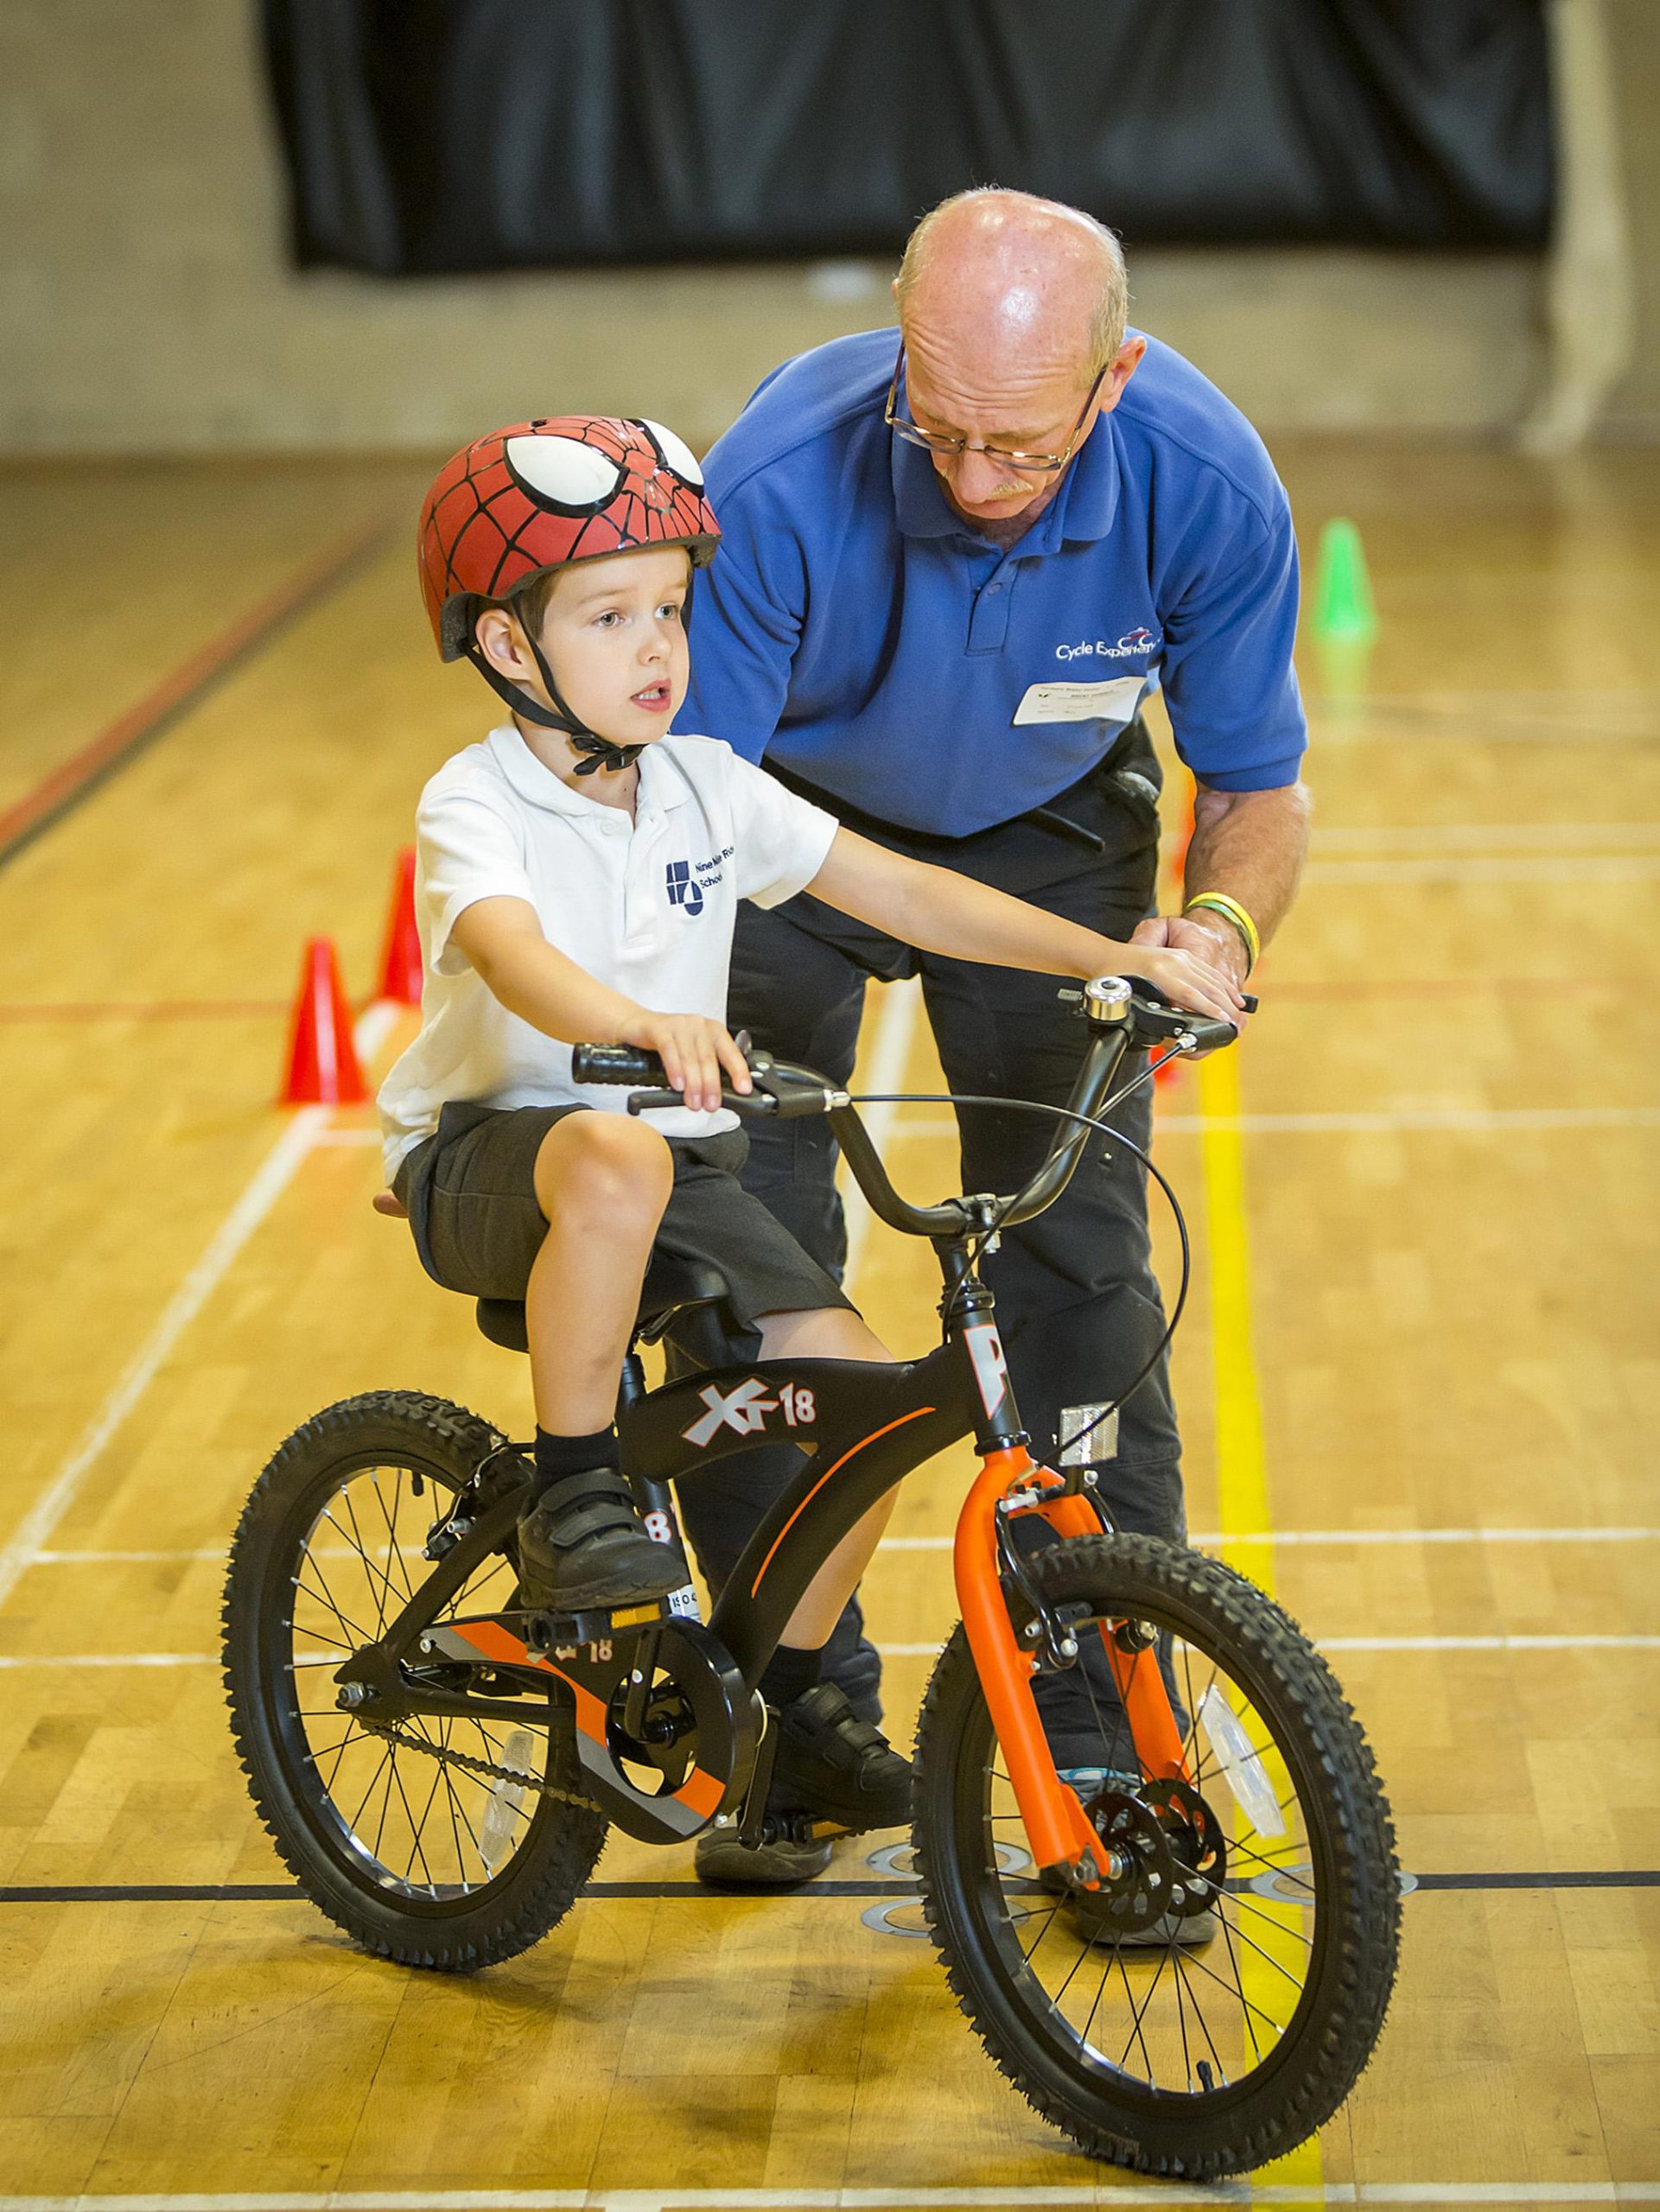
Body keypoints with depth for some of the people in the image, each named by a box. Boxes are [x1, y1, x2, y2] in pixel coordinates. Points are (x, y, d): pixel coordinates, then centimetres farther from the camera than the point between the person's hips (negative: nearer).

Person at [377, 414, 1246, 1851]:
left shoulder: (708, 787, 3)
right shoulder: (473, 805, -14)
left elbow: (898, 891, 2)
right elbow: (517, 958, -35)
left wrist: (1113, 958, -7)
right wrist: (642, 1025, -57)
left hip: (677, 1154, 6)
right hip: (490, 1153, -6)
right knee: (615, 1158, -41)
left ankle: (785, 1686, 12)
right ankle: (573, 1498, -22)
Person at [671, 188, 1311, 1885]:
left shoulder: (1207, 486, -29)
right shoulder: (781, 483, -35)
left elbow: (1256, 780, -14)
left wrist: (1220, 923, -35)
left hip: (1049, 832, 1)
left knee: (1077, 1264, -8)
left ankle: (1115, 1748, 2)